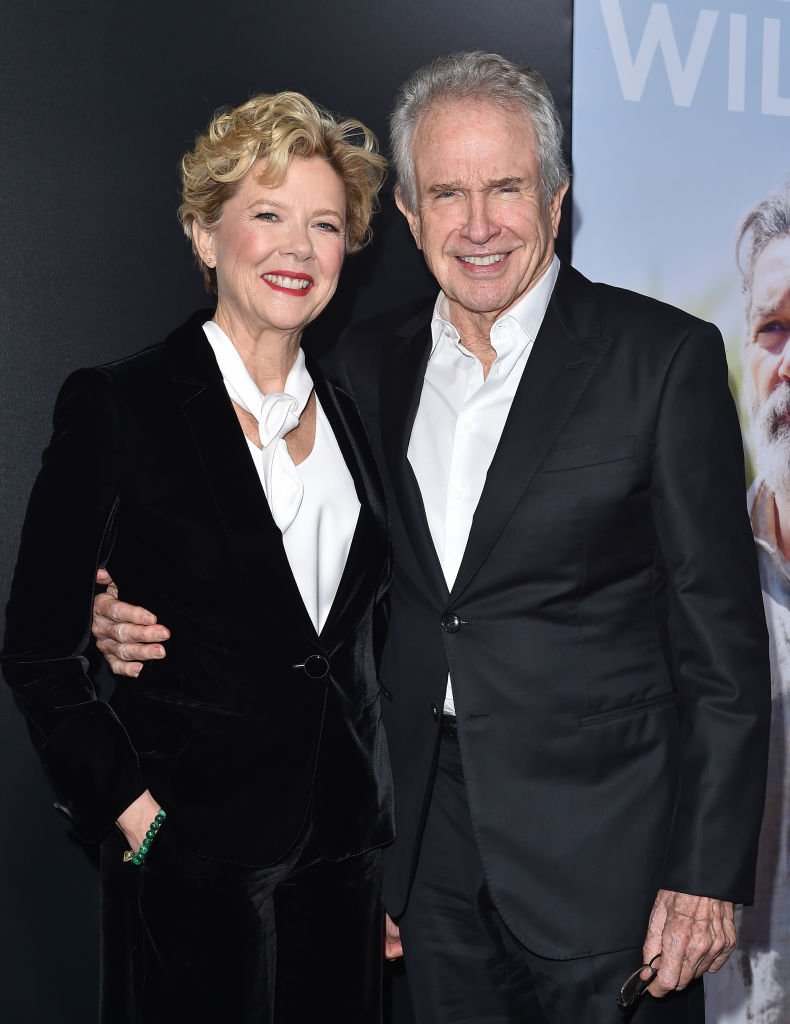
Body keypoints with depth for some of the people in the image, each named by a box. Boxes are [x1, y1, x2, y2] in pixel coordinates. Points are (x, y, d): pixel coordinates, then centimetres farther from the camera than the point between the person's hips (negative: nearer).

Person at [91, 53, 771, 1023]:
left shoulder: (666, 354, -8)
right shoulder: (368, 360, 5)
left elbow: (721, 633, -8)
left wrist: (707, 871, -10)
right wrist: (148, 622, -3)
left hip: (601, 843, -3)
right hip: (427, 831, 4)